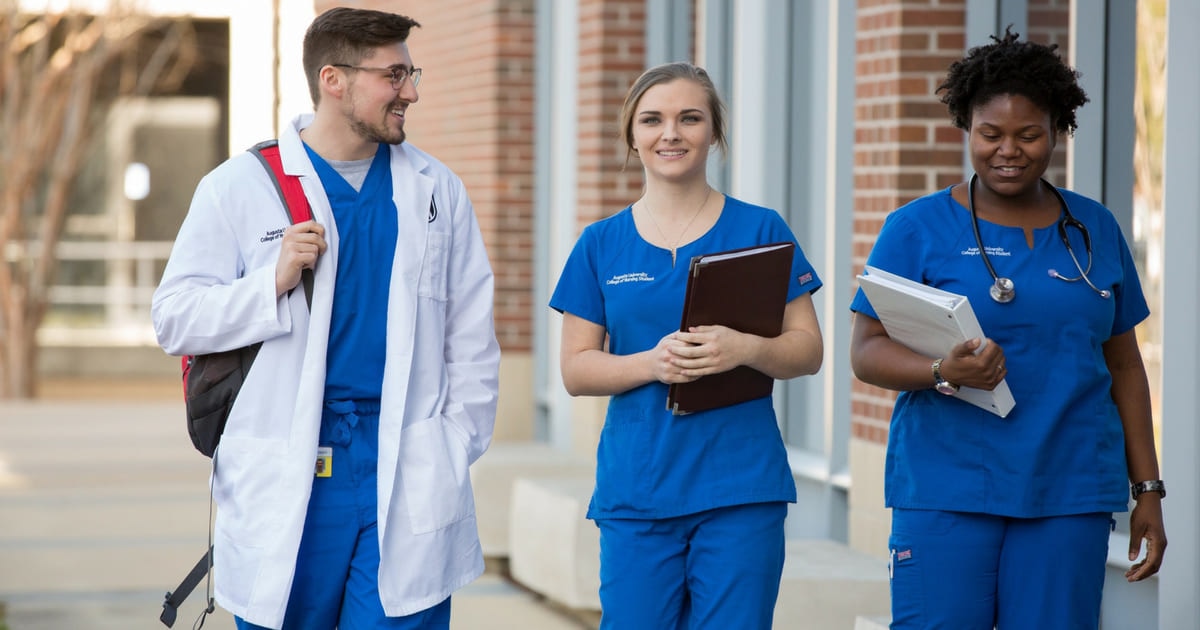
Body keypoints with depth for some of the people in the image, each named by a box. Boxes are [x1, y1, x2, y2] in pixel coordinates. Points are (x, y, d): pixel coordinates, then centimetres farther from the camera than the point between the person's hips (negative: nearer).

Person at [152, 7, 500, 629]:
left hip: (409, 474, 2)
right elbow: (175, 319, 1)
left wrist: (456, 449, 5)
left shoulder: (436, 190, 11)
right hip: (284, 484, -1)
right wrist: (275, 282, -13)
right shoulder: (239, 187, 3)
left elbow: (471, 340, 13)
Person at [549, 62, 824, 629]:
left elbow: (808, 350, 3)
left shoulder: (760, 231, 5)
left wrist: (745, 349, -18)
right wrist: (654, 363, -14)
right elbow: (575, 370, 6)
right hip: (635, 492, 1)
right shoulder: (601, 245, 8)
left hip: (741, 489, -1)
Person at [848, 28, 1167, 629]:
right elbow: (865, 352, -3)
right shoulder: (917, 229, 2)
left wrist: (1147, 489, 11)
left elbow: (1123, 365, 16)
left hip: (1070, 493, 3)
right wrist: (944, 373, -23)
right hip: (946, 490, -3)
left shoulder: (1095, 230, 12)